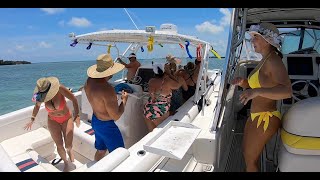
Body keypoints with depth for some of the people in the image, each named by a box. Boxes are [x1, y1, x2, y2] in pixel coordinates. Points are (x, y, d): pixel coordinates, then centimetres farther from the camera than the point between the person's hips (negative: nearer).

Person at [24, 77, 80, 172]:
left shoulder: (60, 89, -31)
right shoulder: (41, 95, -18)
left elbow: (74, 99, -22)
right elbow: (37, 106, 4)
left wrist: (76, 115, -26)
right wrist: (32, 120, 1)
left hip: (67, 119, -2)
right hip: (53, 121, 2)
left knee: (68, 146, -2)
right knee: (59, 145, 2)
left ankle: (69, 150, 37)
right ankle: (66, 163, 30)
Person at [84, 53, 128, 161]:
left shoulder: (89, 81, -6)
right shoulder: (107, 89, -32)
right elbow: (116, 116, -25)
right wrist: (124, 99, -12)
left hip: (95, 121, 9)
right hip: (106, 125, -8)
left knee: (101, 150, 27)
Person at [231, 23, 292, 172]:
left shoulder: (274, 61, -19)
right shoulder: (264, 60, 11)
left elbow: (287, 91, -32)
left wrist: (257, 91, -44)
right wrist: (243, 83, -2)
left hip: (266, 118, -9)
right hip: (256, 116, 9)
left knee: (250, 160, 7)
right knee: (247, 153, 23)